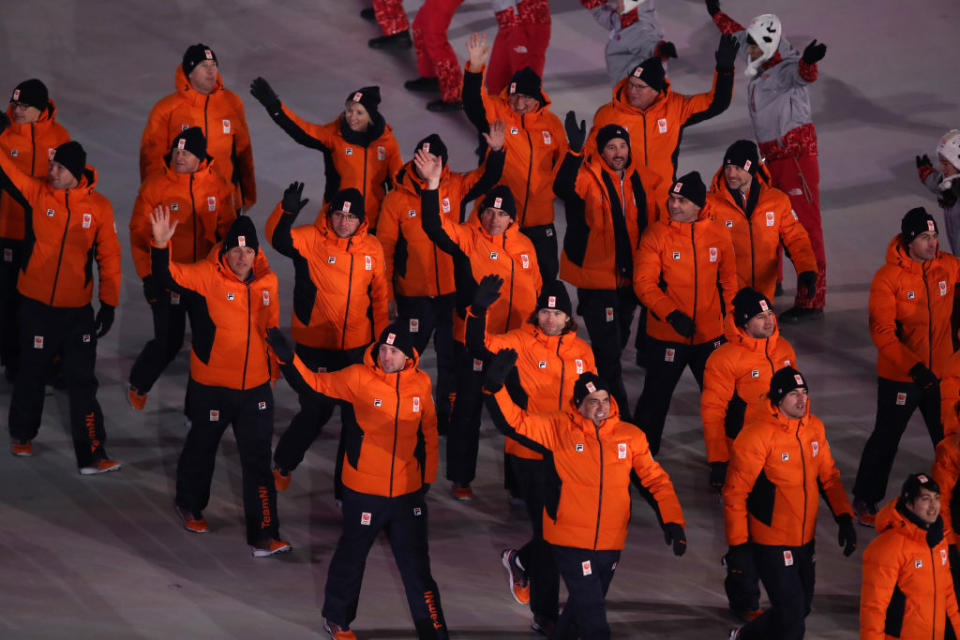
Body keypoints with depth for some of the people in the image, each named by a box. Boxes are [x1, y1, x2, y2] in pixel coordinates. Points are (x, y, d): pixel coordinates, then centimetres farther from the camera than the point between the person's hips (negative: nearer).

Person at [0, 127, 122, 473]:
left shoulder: (99, 206, -5)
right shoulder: (36, 193, -5)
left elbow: (109, 257, 0)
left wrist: (109, 304, -1)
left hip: (78, 311, 0)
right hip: (36, 306, 0)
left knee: (82, 383, 1)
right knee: (31, 373, 15)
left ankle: (91, 455, 5)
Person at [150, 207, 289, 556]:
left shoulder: (267, 281, 0)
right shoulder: (208, 276, -13)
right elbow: (168, 277, -28)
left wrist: (273, 371, 19)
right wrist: (160, 245, -46)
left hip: (255, 386, 3)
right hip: (212, 385, -3)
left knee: (258, 460, 1)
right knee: (202, 448, 18)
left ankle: (263, 535, 3)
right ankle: (189, 505, 44)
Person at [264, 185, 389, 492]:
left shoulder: (372, 248, 2)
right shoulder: (311, 239, -10)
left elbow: (379, 297, 12)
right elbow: (278, 238, -29)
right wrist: (286, 211, -48)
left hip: (357, 347, 4)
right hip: (314, 346, -4)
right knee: (316, 410, 2)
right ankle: (282, 465, 29)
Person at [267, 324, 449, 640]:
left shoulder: (421, 383, -2)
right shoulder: (359, 378, -12)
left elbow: (428, 432, 10)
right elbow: (313, 384, -11)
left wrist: (428, 477, 13)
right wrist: (286, 356, -25)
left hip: (407, 492, 2)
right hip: (363, 491, -2)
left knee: (416, 565, 7)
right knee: (351, 557, 15)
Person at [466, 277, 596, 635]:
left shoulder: (582, 352, 6)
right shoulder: (521, 343, -7)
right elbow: (481, 347, -21)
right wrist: (479, 310, -36)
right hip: (529, 453, -5)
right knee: (547, 531, -1)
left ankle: (519, 561, 45)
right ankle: (545, 615, 13)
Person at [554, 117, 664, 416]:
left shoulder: (644, 179, 3)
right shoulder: (588, 175, -13)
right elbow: (563, 188, -35)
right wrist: (575, 150, -48)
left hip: (630, 276, 6)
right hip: (595, 276, -6)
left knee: (617, 343, 21)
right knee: (607, 349, -7)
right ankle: (617, 411, 1)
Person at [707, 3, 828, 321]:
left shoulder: (787, 68, -14)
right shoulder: (760, 65, 12)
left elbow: (804, 74, -40)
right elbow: (737, 34, 32)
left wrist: (808, 61, -63)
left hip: (796, 152, -10)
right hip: (772, 156, 10)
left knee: (805, 224, -10)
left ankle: (811, 302, -10)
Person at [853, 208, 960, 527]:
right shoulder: (888, 277, -18)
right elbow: (882, 332, -21)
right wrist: (913, 366, -29)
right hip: (899, 377, -4)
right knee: (885, 439, 10)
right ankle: (864, 500, 27)